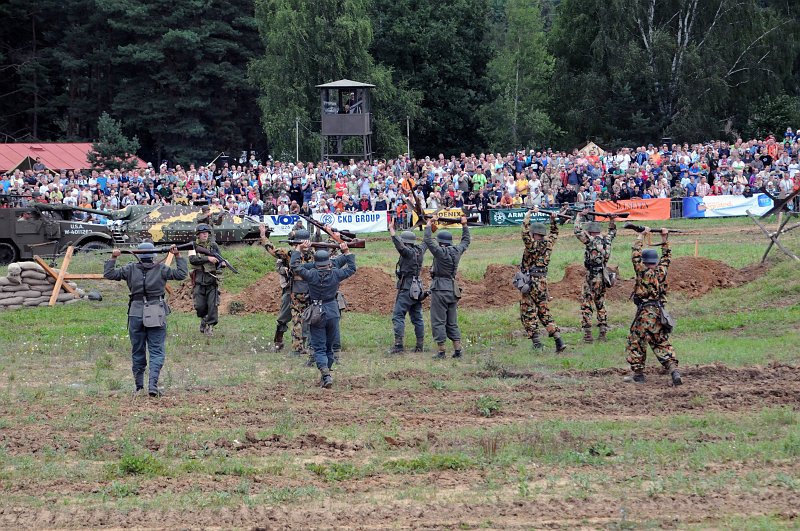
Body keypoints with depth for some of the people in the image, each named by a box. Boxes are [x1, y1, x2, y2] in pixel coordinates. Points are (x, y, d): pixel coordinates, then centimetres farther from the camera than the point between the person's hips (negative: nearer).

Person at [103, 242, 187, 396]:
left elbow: (108, 274, 2)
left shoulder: (131, 269, 1)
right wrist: (178, 256, 5)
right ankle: (153, 385, -17)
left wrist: (113, 258, 8)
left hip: (136, 314, 2)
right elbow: (182, 274, 1)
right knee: (156, 351, 0)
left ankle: (139, 387, 17)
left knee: (137, 351, 12)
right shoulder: (161, 269, -2)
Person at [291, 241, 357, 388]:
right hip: (332, 313, 2)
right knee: (329, 347, 17)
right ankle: (325, 375, 24)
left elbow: (295, 266, -2)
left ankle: (325, 374, -21)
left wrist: (299, 249, 7)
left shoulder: (312, 275, -13)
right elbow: (351, 268, 10)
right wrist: (347, 252, 18)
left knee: (319, 348, -1)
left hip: (316, 314, -2)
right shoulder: (335, 274, -7)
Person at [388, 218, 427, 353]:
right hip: (417, 289, 8)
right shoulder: (419, 251, 8)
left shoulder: (409, 252, -15)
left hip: (407, 289, -8)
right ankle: (420, 345, 14)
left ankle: (398, 345, -17)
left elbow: (400, 246, -35)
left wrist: (392, 231, -38)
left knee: (398, 316, -8)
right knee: (417, 318, 13)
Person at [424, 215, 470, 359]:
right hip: (453, 289, 7)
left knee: (438, 322, -2)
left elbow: (427, 240, -17)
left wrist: (429, 225, -7)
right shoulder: (457, 251, 4)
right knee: (452, 322, 13)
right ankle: (457, 350, 9)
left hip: (440, 289, -7)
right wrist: (464, 226, 31)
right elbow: (466, 241, 23)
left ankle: (441, 351, -5)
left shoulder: (441, 252, -14)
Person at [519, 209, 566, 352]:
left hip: (531, 282, -7)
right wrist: (553, 220, 21)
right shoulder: (548, 244, 7)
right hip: (543, 281, 7)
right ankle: (558, 339, 4)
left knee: (528, 313, 0)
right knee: (544, 312, 14)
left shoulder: (532, 245, -12)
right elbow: (555, 233, 27)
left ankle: (537, 342, -5)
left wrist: (529, 213, -10)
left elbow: (525, 229, -19)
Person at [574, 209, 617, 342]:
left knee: (586, 305, -1)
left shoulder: (590, 240, -13)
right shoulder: (606, 240, 7)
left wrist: (580, 215, -5)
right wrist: (612, 220, 22)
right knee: (601, 304, 16)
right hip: (603, 276, 7)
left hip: (592, 277, -7)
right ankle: (603, 332, 15)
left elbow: (578, 231, -15)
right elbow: (613, 232, 29)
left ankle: (587, 333, -6)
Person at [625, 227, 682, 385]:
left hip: (644, 313, -5)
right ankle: (674, 371, -7)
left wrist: (642, 235, 10)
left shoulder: (642, 272, -7)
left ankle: (638, 374, 7)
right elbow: (666, 256, 20)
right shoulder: (661, 272, 3)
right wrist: (664, 239, 25)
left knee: (636, 343, 7)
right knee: (663, 344, 8)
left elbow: (635, 254, 2)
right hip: (659, 313, 5)